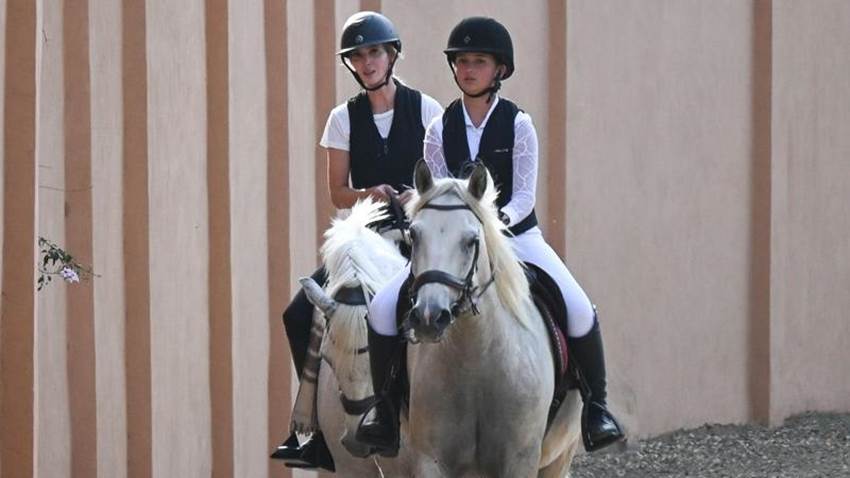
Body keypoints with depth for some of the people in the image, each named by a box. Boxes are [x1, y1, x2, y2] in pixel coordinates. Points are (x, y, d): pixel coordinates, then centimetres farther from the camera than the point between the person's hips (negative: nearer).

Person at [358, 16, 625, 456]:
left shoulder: (518, 125, -6)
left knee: (579, 311, -24)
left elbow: (524, 197, -10)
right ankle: (386, 405, 1)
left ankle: (594, 405, -3)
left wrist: (502, 217, -30)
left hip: (515, 234, -2)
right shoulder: (440, 129, 0)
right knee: (382, 308, -18)